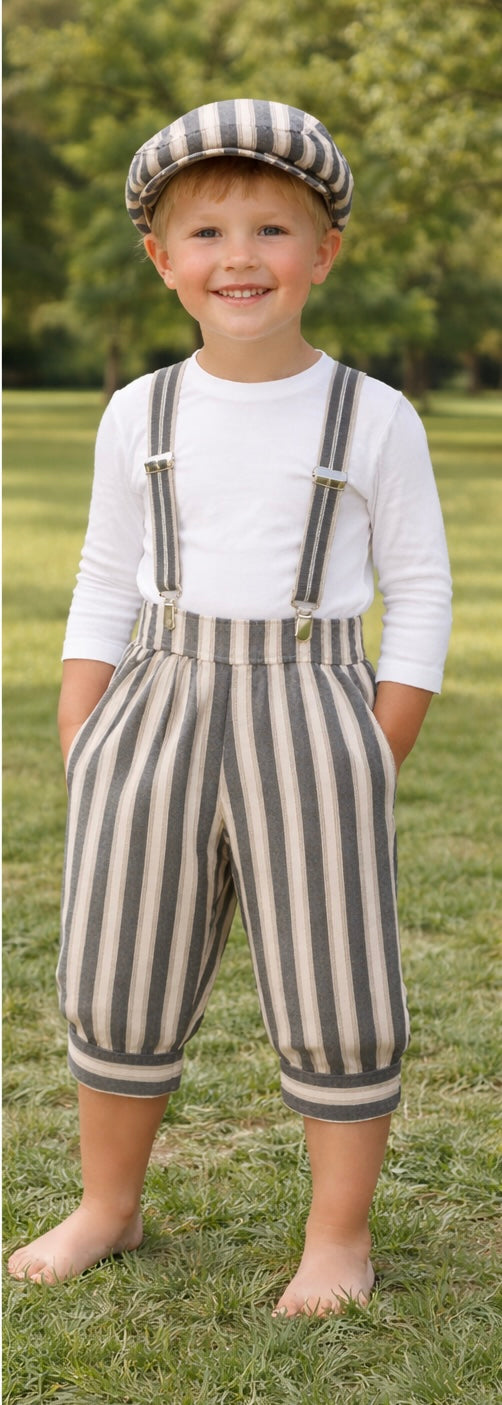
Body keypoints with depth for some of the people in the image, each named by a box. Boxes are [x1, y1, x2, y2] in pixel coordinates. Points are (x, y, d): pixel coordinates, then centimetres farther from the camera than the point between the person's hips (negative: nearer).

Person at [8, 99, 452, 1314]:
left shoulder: (374, 419, -2)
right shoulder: (138, 416, 5)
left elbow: (420, 592, 1)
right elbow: (105, 588, 10)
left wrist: (379, 757, -5)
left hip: (309, 721, -3)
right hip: (154, 720, 3)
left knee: (334, 996, 2)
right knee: (119, 985, 11)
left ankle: (339, 1237, 19)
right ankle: (108, 1207, 31)